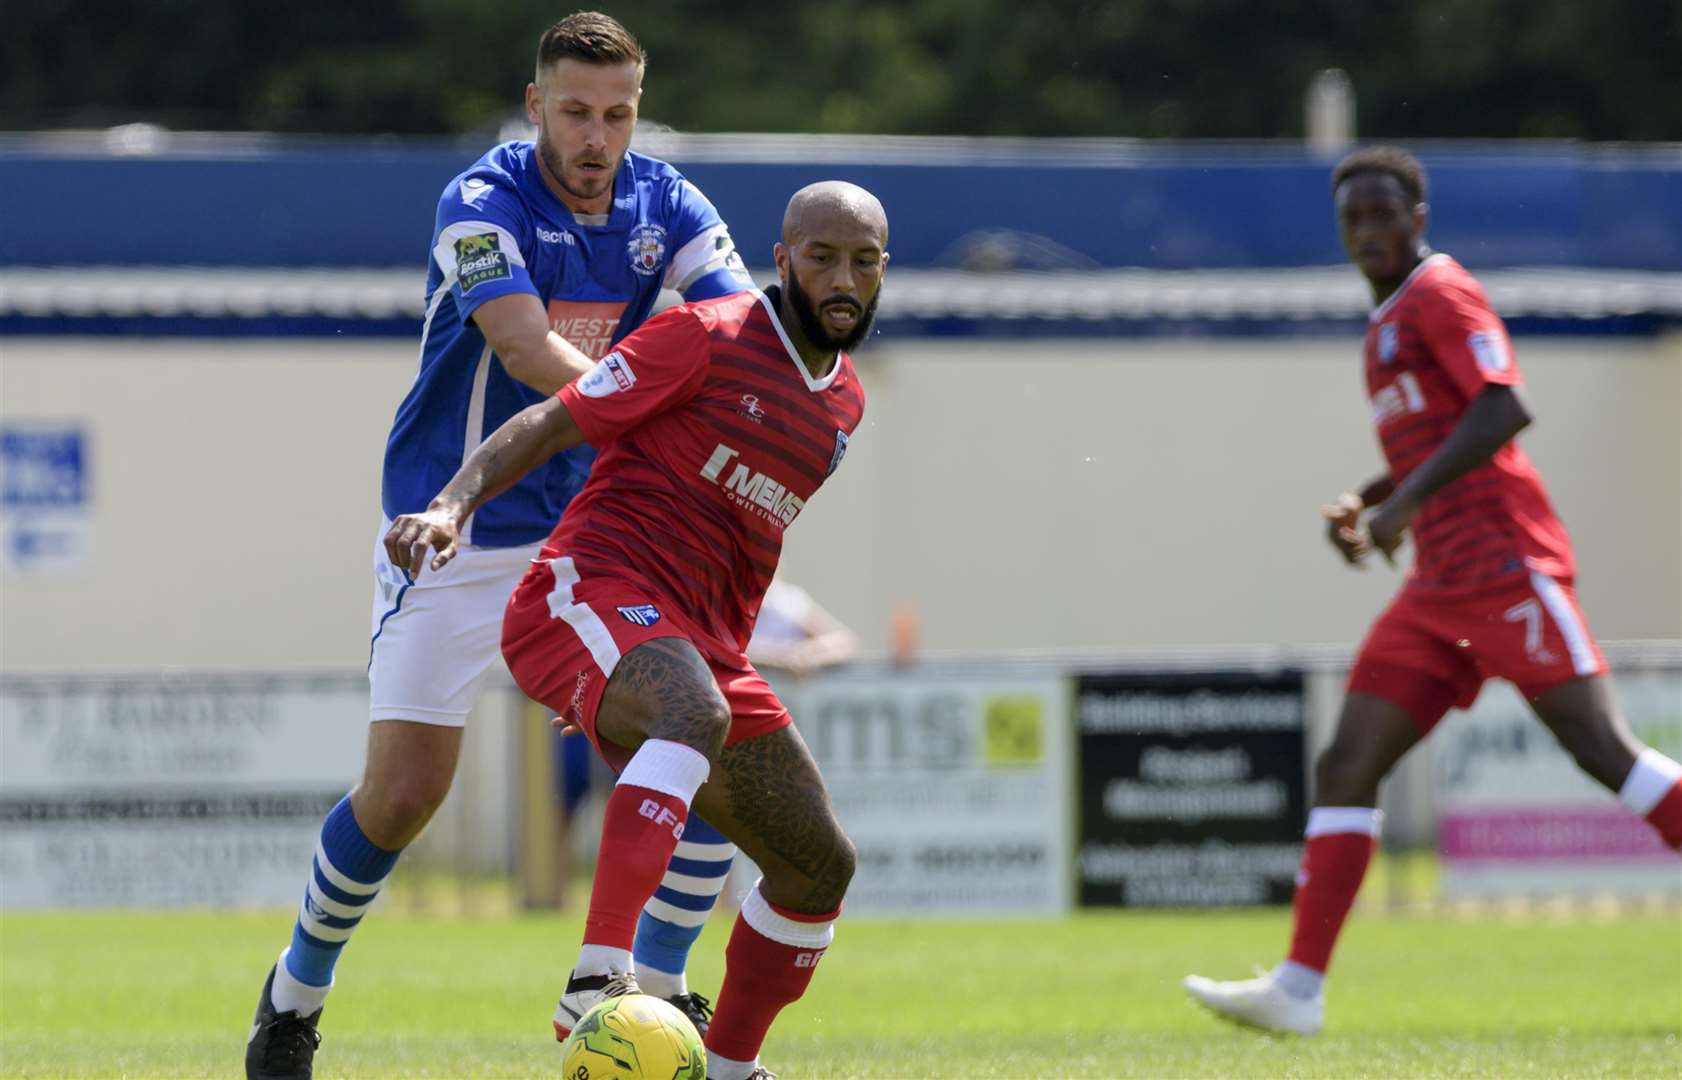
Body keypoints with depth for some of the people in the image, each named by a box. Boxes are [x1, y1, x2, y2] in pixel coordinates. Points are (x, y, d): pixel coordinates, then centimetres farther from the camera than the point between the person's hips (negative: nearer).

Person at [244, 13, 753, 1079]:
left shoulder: (664, 203, 0)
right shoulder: (482, 205, -16)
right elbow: (527, 351, -30)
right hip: (458, 536, -5)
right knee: (404, 792, -7)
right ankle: (296, 994, 17)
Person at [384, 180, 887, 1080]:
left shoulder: (844, 404, 19)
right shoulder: (708, 339, -4)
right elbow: (550, 424, -7)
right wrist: (451, 506, -22)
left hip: (699, 647, 8)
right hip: (593, 592, -8)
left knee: (821, 865, 8)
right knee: (697, 714, -40)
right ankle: (597, 984, -52)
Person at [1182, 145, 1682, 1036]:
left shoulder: (1441, 294, -4)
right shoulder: (1391, 322, 22)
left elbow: (1503, 411, -17)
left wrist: (1406, 501, -20)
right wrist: (1362, 504, 18)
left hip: (1502, 562, -9)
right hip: (1440, 586, 9)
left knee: (1600, 748, -13)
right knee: (1345, 770, 1)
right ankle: (1298, 989, -1)